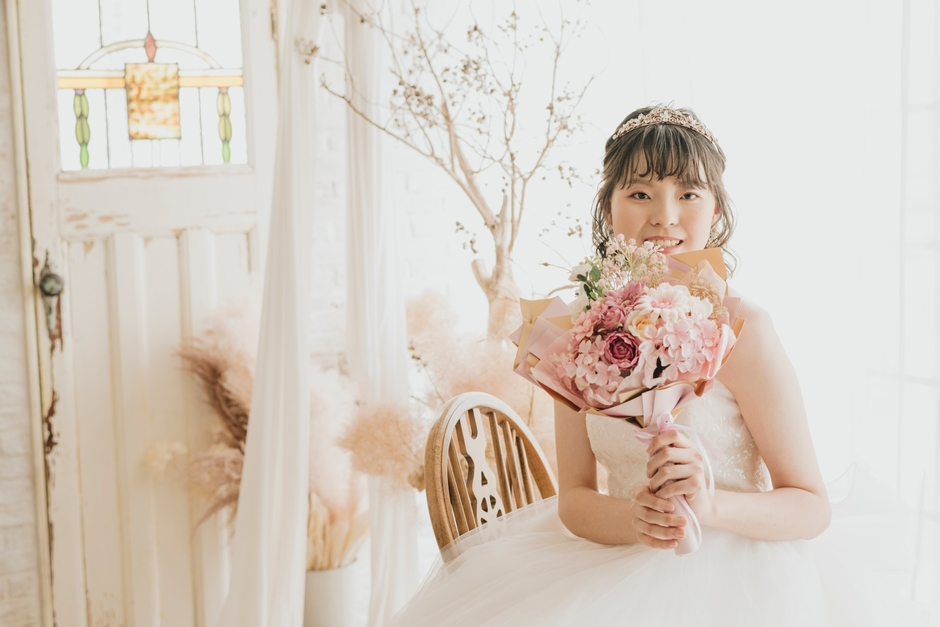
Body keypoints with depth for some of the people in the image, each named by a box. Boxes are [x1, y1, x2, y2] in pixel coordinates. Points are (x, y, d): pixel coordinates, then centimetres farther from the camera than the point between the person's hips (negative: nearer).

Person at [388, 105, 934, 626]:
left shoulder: (741, 326, -12)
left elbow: (813, 508, -8)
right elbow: (573, 497, 3)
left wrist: (709, 506, -25)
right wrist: (633, 518, -18)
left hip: (736, 580, -3)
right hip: (619, 575, 4)